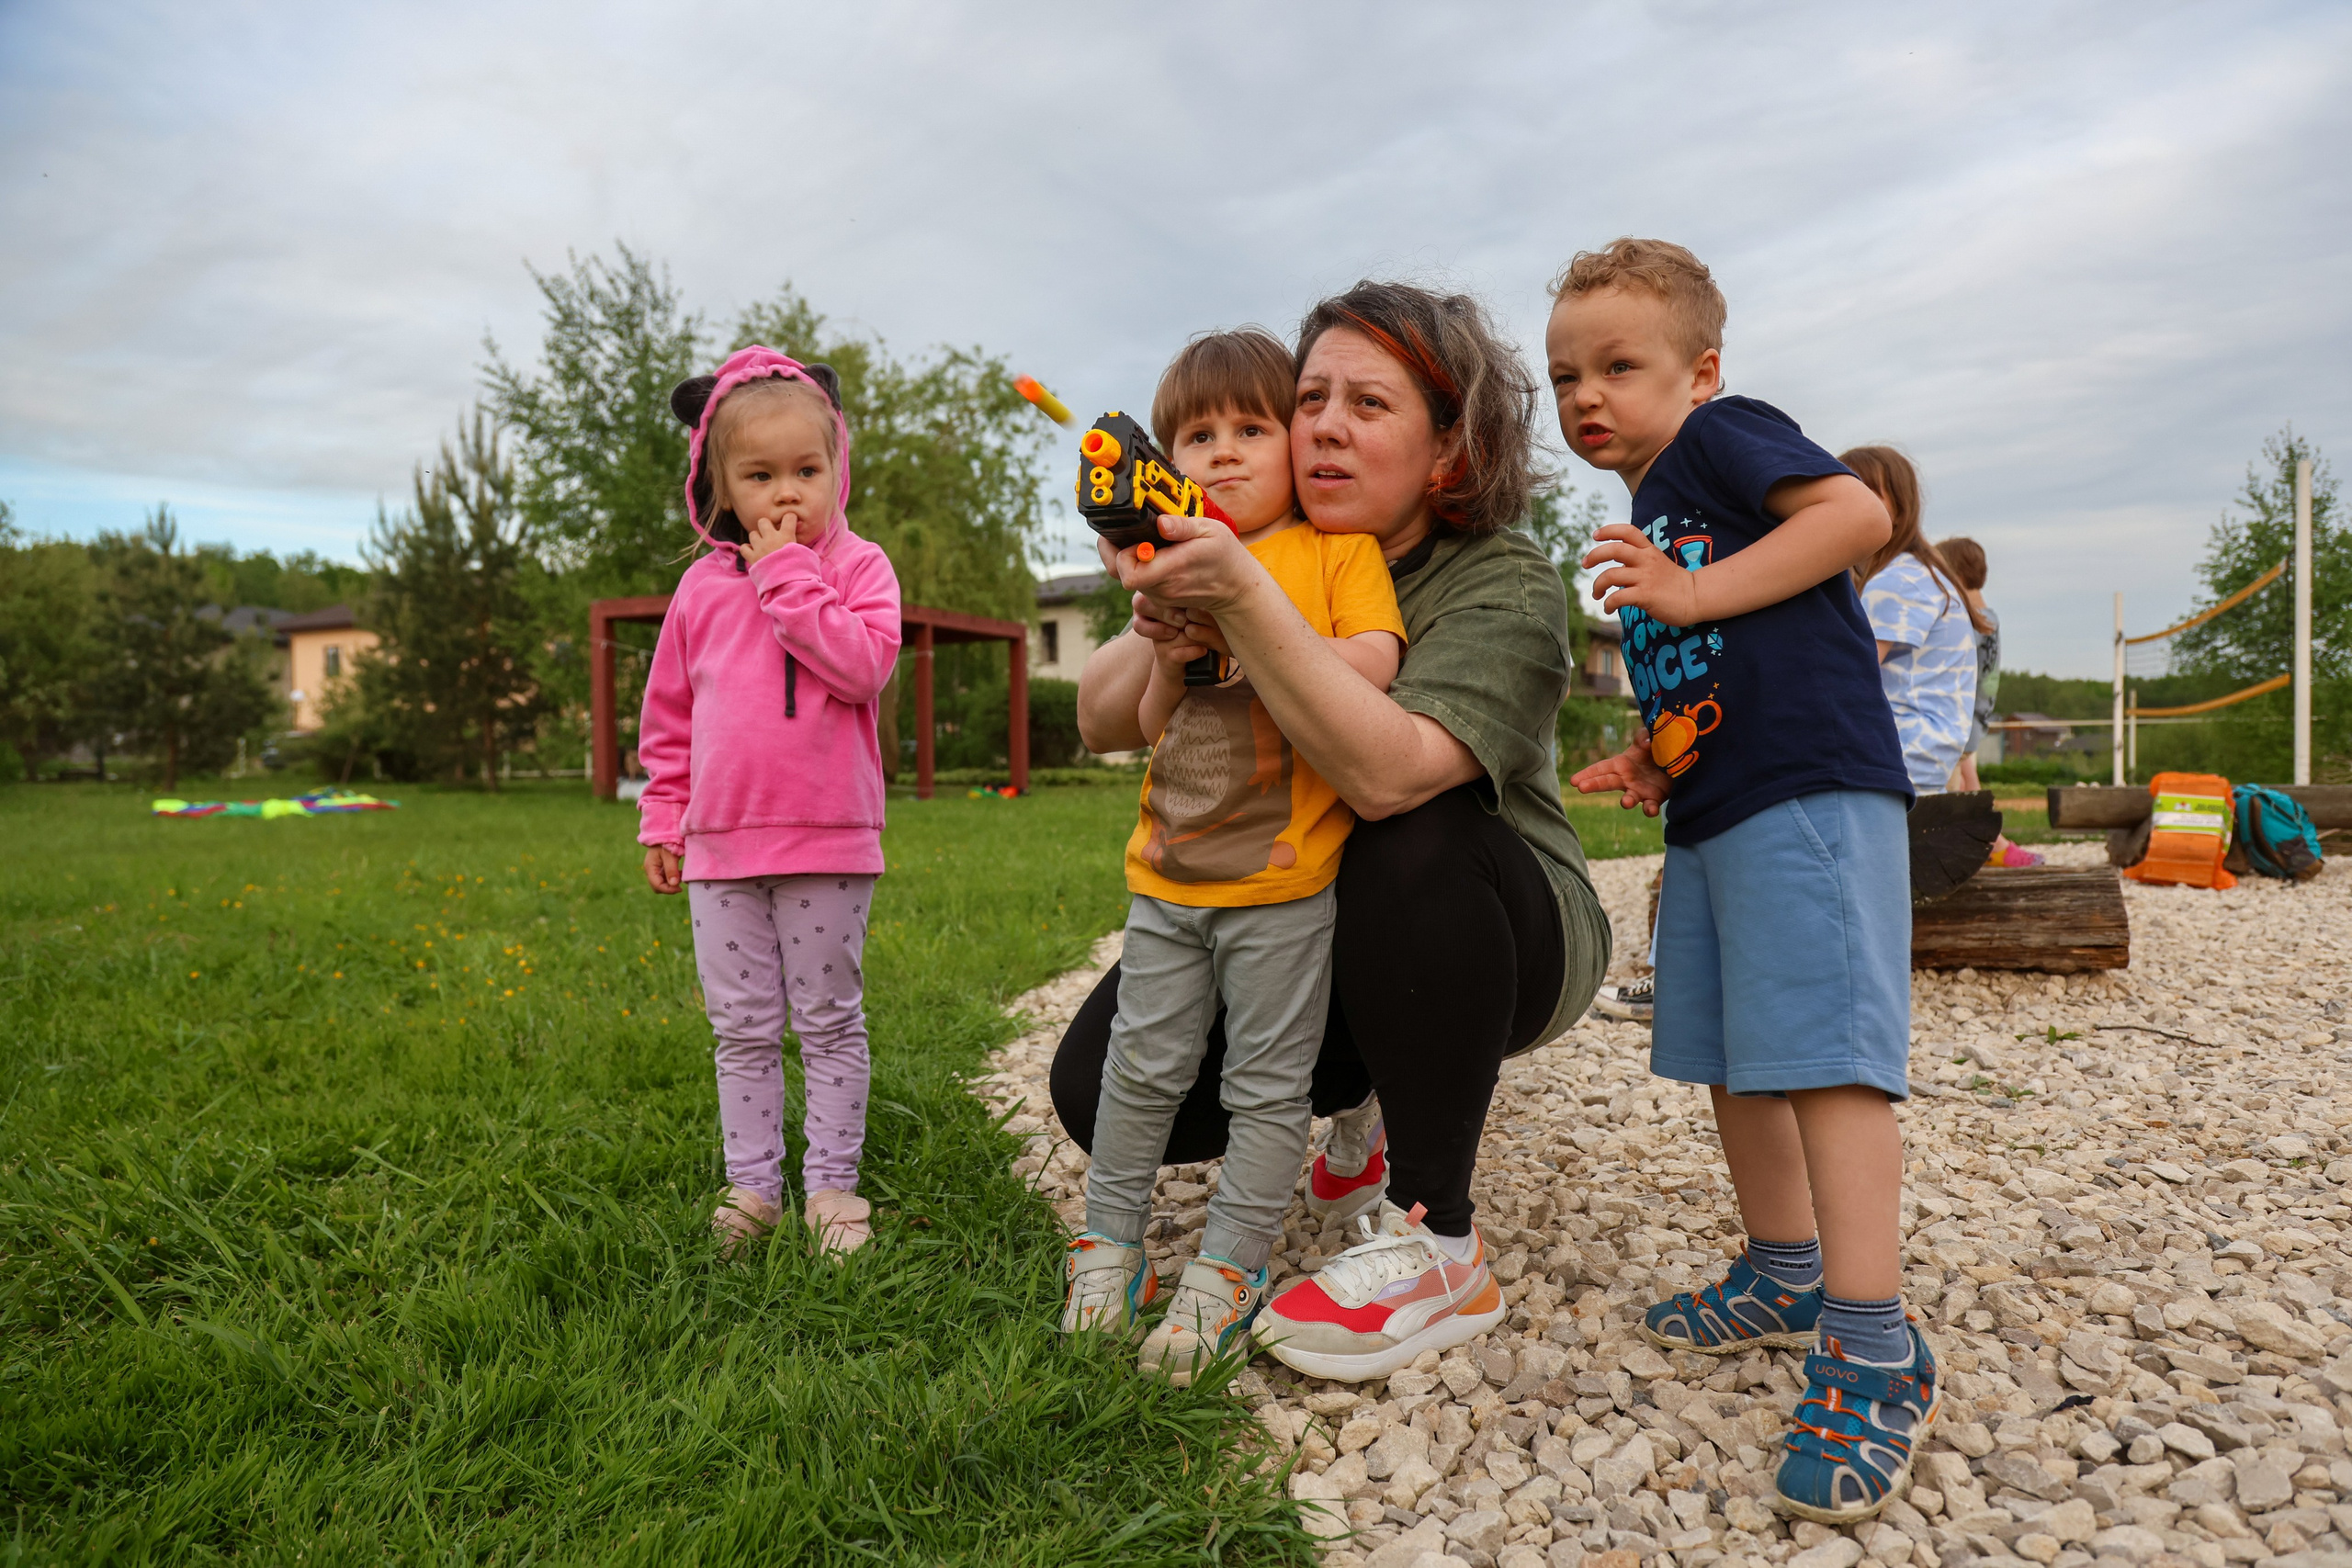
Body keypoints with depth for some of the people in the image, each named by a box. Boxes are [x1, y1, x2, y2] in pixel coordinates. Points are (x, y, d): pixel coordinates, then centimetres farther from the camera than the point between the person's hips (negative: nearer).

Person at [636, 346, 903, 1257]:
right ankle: (752, 1183, 23)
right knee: (742, 1028, 11)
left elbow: (864, 666, -20)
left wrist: (787, 575, -17)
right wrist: (663, 818, 12)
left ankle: (832, 1182, 19)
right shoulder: (704, 586, 7)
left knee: (831, 1023, 7)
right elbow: (669, 714, 14)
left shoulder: (858, 567, -2)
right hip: (722, 842, 3)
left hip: (827, 842, -3)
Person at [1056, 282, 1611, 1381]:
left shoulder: (1504, 586, -20)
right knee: (1102, 1087, -13)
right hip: (1302, 929, 5)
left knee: (1412, 839, -38)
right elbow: (1101, 723, -9)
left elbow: (1387, 772, -38)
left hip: (1505, 937, -4)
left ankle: (1438, 1248, -21)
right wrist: (1158, 629, -30)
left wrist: (1239, 599, -45)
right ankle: (1370, 1106, 16)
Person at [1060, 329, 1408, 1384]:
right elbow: (1149, 730, 11)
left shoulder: (1336, 547, 1)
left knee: (1266, 1083, 4)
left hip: (1284, 875, -4)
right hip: (1169, 868, 5)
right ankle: (1109, 1240, 28)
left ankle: (1229, 1268, 18)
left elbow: (1372, 667, -15)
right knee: (1141, 1068, 11)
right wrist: (1170, 664, -10)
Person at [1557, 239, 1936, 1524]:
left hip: (1810, 790, -10)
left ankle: (1875, 1351, -7)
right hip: (1712, 815, 10)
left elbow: (1859, 513, -16)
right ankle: (1786, 1278, 30)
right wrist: (1650, 768, 11)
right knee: (1731, 1060, 14)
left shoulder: (1726, 435, -1)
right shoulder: (1644, 530, 23)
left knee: (1822, 1054, -14)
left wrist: (1693, 593, -20)